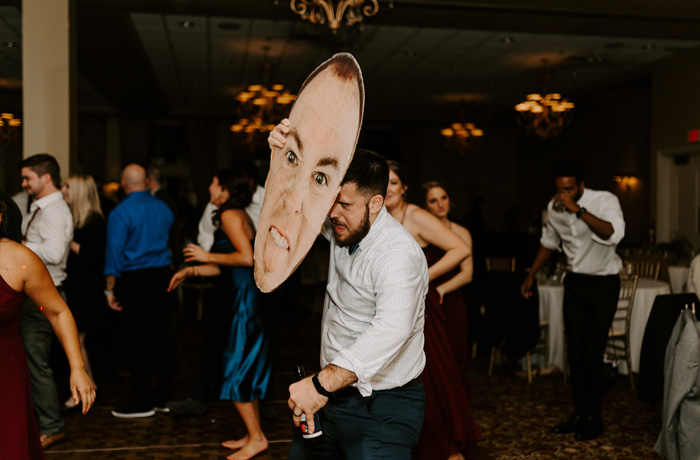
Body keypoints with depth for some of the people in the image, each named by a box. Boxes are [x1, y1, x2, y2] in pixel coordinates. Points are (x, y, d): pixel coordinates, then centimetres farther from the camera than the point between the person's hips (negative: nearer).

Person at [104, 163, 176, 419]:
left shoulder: (121, 212, -9)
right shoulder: (163, 208, 7)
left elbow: (114, 252, -11)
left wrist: (110, 289, -7)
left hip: (135, 279, -5)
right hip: (163, 274, 5)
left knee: (139, 340, 0)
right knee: (162, 336, 9)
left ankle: (142, 402, 6)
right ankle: (163, 396, 17)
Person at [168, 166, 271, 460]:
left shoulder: (230, 215, -11)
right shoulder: (239, 215, 17)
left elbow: (246, 258, -23)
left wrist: (207, 256, -13)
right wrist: (191, 271, 18)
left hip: (246, 300, -10)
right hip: (248, 296, 10)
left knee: (235, 372, -2)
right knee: (247, 369, 15)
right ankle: (253, 435, 25)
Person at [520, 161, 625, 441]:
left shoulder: (605, 201, -18)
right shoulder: (554, 208, -2)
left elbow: (614, 235, -38)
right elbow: (549, 242, 16)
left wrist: (578, 210, -40)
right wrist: (531, 277, 19)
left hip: (604, 283, -5)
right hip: (575, 281, 5)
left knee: (592, 352, -8)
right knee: (574, 350, 5)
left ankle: (594, 419, 7)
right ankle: (580, 414, 18)